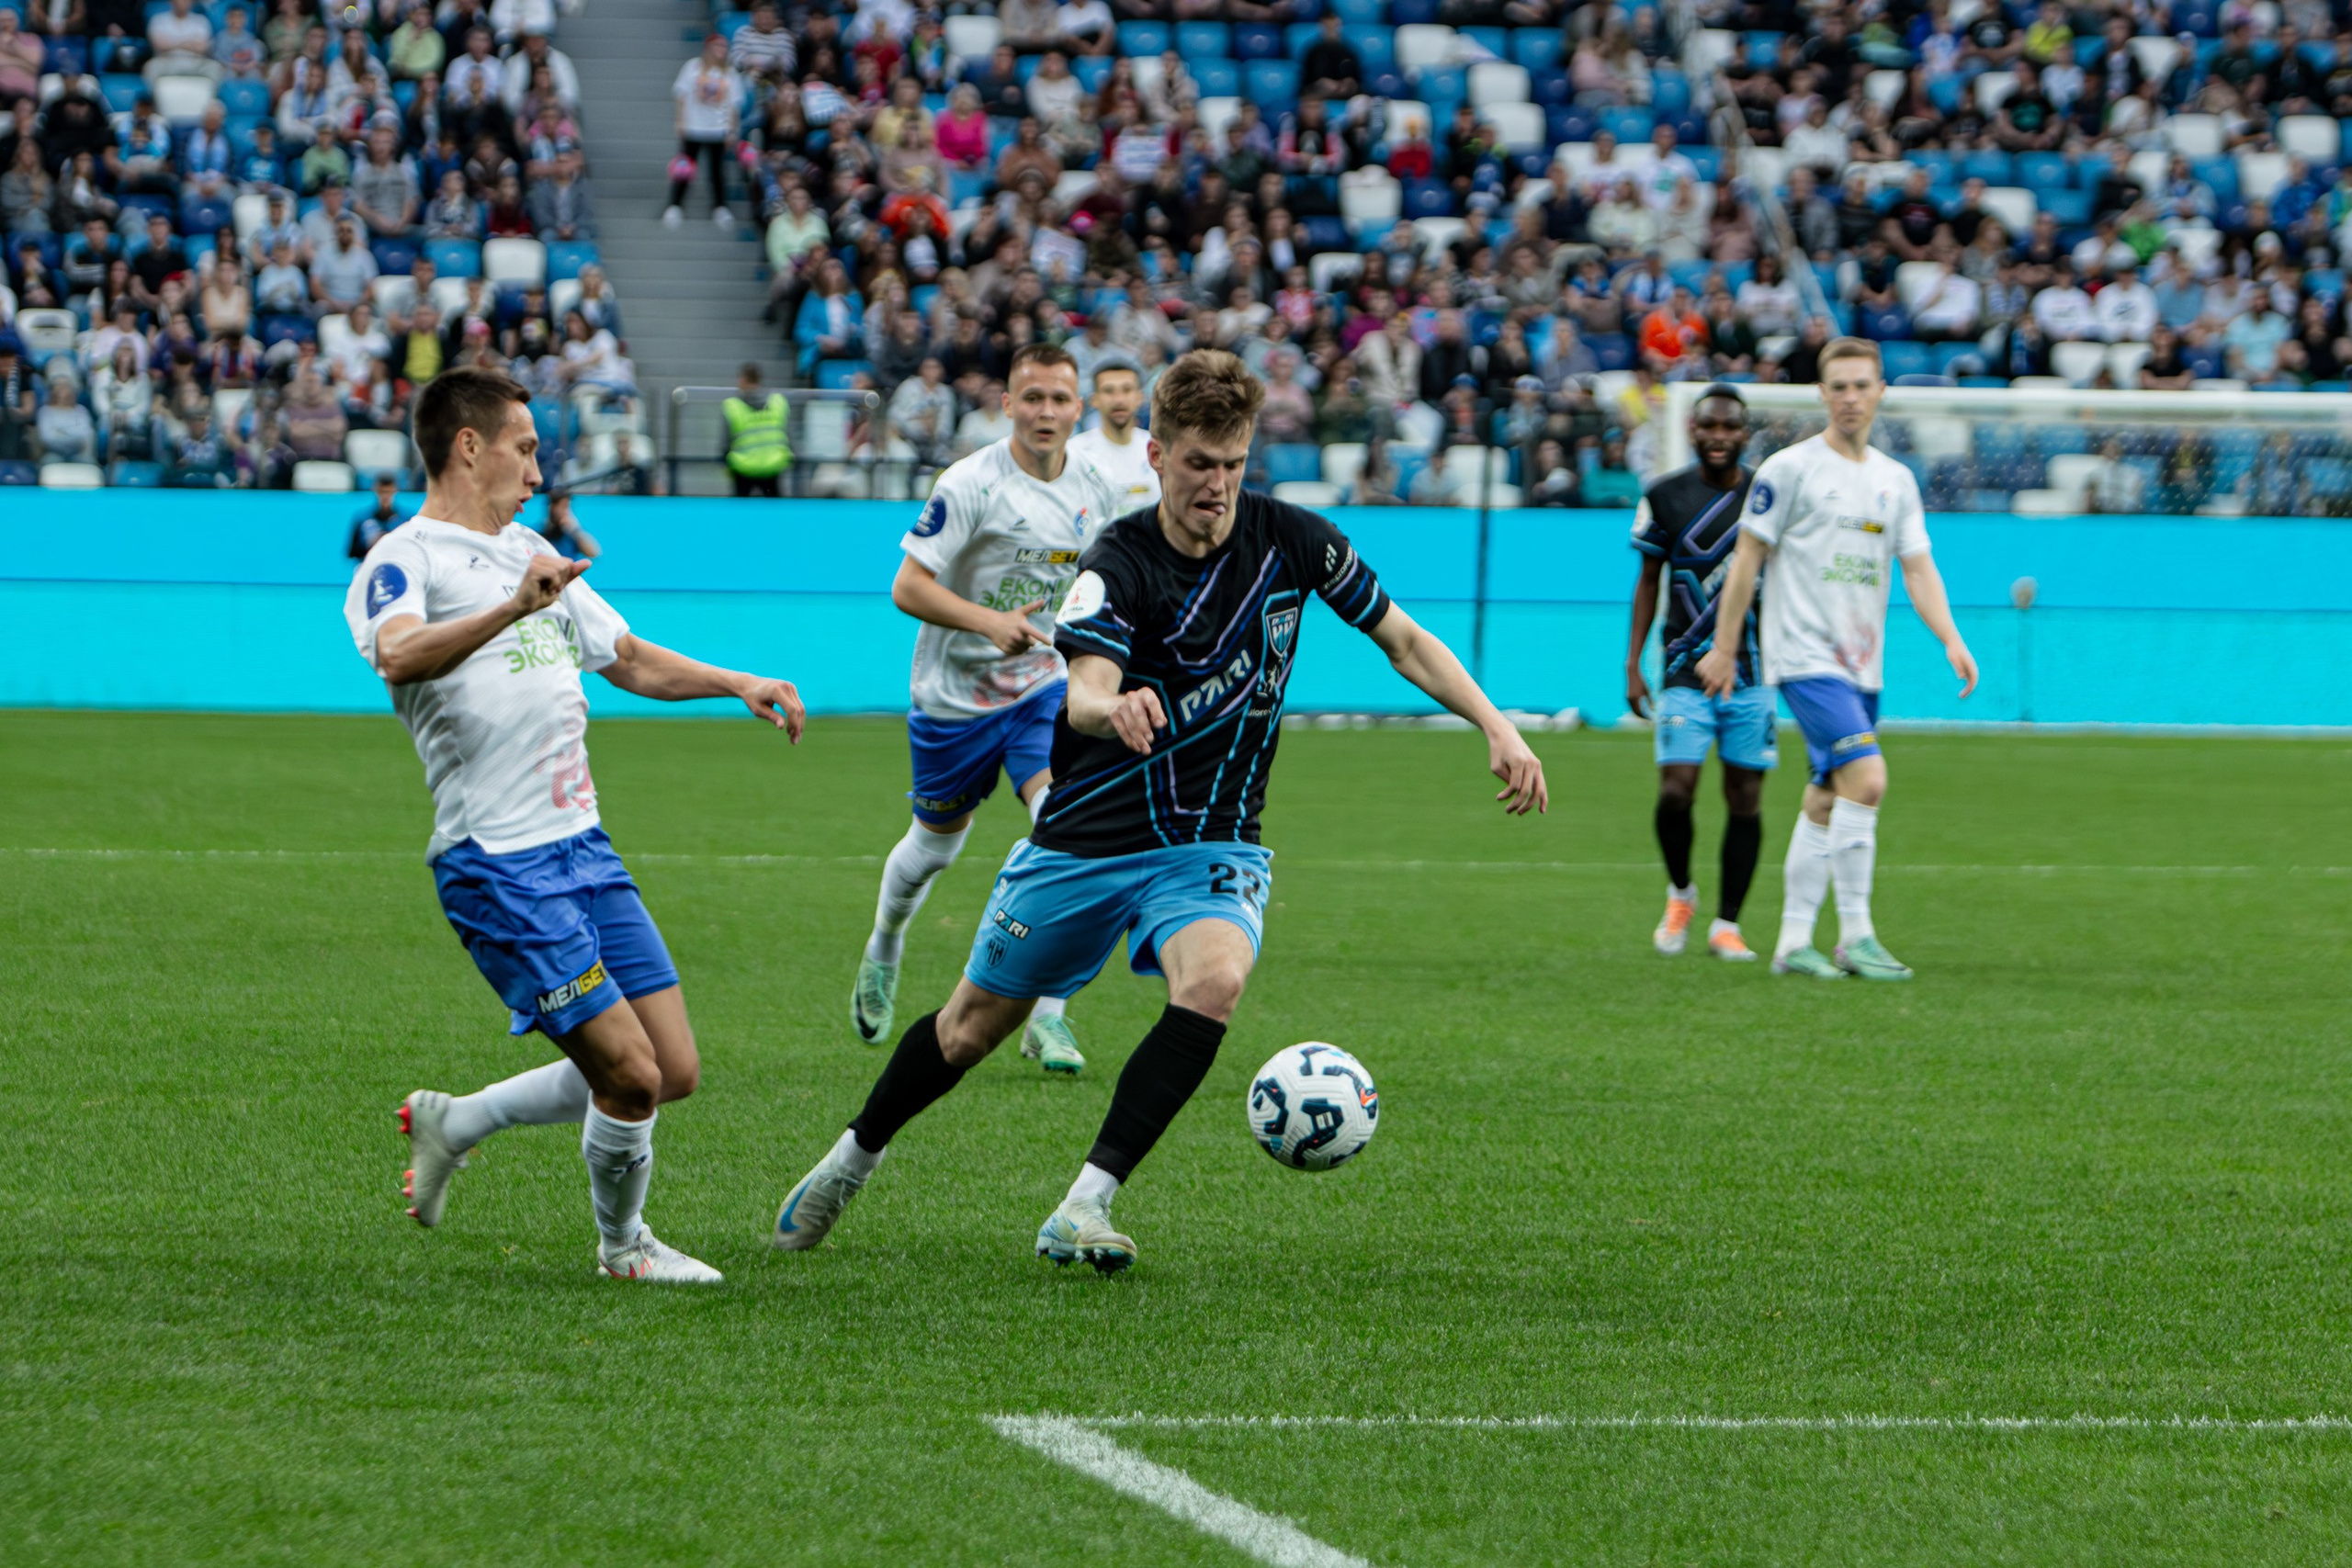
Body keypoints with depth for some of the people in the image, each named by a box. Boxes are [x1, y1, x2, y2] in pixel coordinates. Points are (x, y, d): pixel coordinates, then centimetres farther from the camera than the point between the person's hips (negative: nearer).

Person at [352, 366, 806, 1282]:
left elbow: (629, 658, 34)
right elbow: (398, 655, -28)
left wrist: (738, 683, 22)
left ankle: (452, 1123, 22)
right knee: (631, 1072, -11)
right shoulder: (403, 561, -5)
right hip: (496, 862, -9)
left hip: (582, 846, 9)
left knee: (675, 1072, 4)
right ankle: (622, 1245, 17)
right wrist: (514, 607, -40)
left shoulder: (531, 553, 23)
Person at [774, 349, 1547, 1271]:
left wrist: (1497, 728, -5)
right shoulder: (1120, 561, -16)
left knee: (1214, 981, -31)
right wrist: (1111, 706, -58)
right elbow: (1085, 692, -33)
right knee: (976, 1022, 11)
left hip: (1210, 847, 1)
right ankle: (854, 1159, 40)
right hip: (1087, 840, -1)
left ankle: (1084, 1209, -27)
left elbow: (1405, 641, 7)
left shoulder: (1291, 540, -7)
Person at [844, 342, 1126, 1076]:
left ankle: (1048, 1018, -15)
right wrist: (989, 622, -33)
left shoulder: (1095, 488, -1)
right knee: (935, 844, 15)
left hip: (1045, 686, 3)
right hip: (957, 690, -2)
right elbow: (908, 587, -19)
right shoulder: (971, 484, -18)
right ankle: (883, 954, 49)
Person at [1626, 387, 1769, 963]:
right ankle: (1679, 894, 15)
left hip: (1754, 671, 0)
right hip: (1684, 672, 0)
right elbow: (1648, 580, 11)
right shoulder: (1664, 497, 2)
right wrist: (1633, 664, 6)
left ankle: (1727, 925, 11)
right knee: (1675, 789, -12)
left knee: (1745, 798, 0)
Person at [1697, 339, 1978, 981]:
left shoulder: (1896, 480, 13)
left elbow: (1918, 567, 10)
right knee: (1866, 778, -20)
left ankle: (1793, 941, 14)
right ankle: (1855, 935, -16)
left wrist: (1951, 640, -5)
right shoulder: (1789, 469, -4)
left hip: (1862, 664, 7)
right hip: (1805, 656, -7)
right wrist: (1724, 647, 1)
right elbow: (1748, 558, -1)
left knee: (1827, 801, 8)